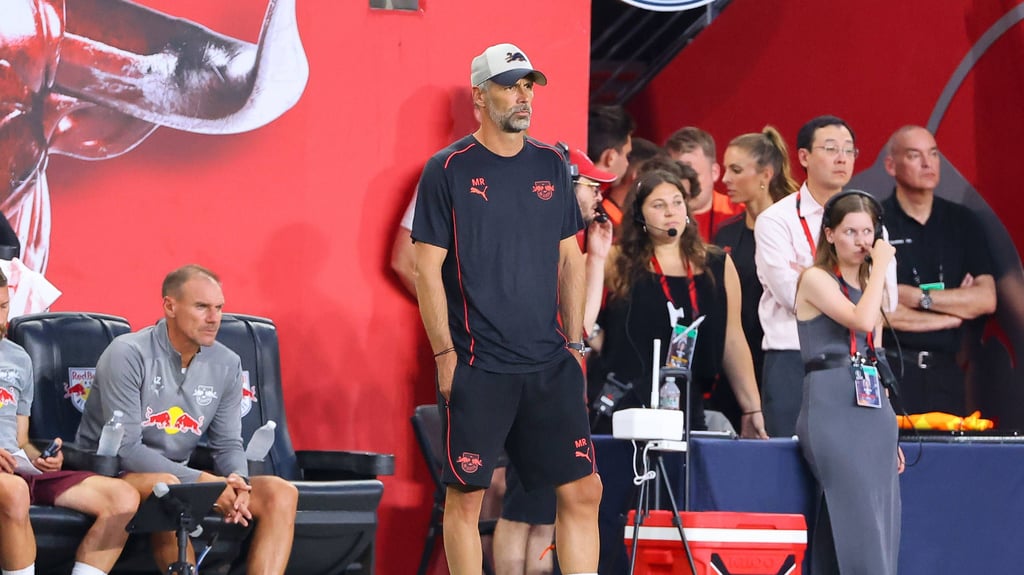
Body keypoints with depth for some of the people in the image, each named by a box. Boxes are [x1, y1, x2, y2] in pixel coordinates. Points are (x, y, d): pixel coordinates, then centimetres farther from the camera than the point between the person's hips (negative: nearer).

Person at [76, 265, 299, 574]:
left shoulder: (226, 364, 2)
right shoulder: (128, 354, -17)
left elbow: (228, 443, 8)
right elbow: (126, 449, -21)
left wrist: (237, 479, -18)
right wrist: (203, 481, -27)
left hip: (180, 477, 7)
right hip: (114, 473, -7)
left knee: (281, 493, -12)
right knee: (167, 487, -41)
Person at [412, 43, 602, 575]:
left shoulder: (551, 165, 11)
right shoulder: (448, 170, -3)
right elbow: (427, 269, -5)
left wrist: (575, 343, 11)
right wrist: (445, 353, -9)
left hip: (550, 365, 4)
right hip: (477, 367, -4)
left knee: (582, 490, 1)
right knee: (465, 496, -1)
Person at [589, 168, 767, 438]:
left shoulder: (717, 266, 9)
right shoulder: (618, 264, 2)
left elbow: (733, 340, 11)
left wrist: (752, 409, 9)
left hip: (686, 408, 3)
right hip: (623, 410, -3)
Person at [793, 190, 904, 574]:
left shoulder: (870, 286, 19)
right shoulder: (816, 279, -2)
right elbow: (862, 321, -19)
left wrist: (889, 433, 18)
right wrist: (881, 266, -8)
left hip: (874, 410, 7)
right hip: (832, 410, -7)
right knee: (862, 526, -16)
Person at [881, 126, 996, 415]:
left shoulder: (962, 222, 12)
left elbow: (987, 300, 3)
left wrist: (920, 297, -8)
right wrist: (956, 310, 0)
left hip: (945, 372, 4)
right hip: (890, 369, -4)